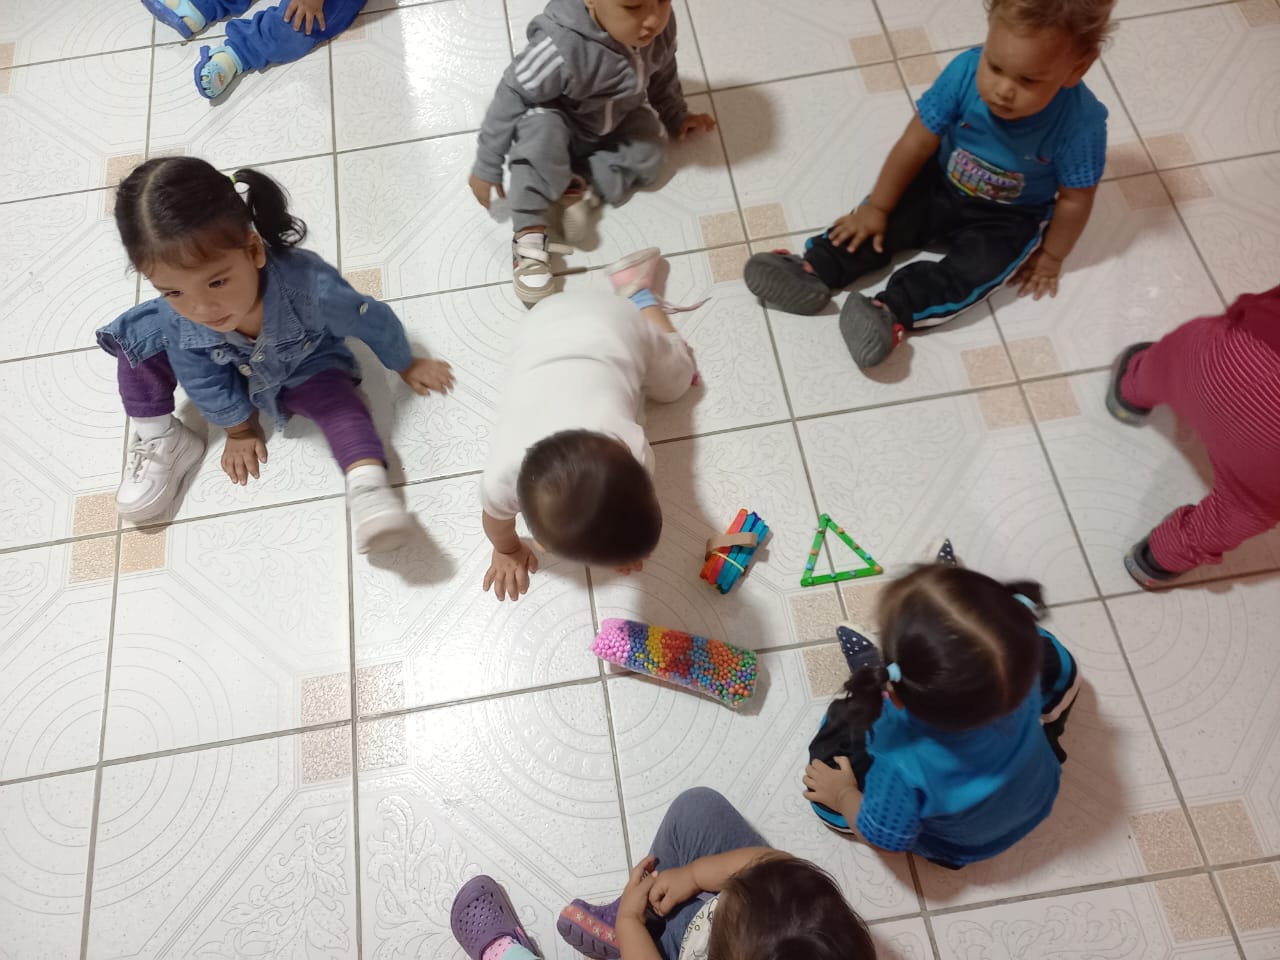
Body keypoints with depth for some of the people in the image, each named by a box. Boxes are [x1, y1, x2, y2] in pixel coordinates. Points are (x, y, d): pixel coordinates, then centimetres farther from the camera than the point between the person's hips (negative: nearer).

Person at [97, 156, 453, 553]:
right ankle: (157, 438, 1)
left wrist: (406, 366, -7)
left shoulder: (307, 283, -45)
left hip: (304, 364, -2)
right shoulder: (176, 319, -35)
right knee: (135, 339, -14)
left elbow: (373, 320, -24)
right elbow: (206, 384, -14)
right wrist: (240, 430, 1)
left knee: (338, 397, -30)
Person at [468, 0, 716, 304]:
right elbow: (511, 97, -30)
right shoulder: (563, 47, -42)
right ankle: (529, 235, -29)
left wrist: (676, 117, 15)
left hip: (613, 123, 6)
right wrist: (487, 166, -24)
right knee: (541, 132, -36)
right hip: (557, 122, -6)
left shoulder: (660, 26, -23)